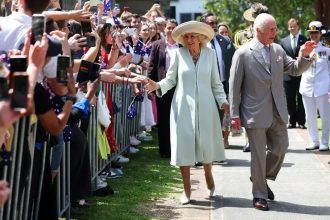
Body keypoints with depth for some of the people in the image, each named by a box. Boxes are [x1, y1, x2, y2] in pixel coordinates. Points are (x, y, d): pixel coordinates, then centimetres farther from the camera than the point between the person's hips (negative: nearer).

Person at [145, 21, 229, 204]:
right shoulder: (178, 54, -2)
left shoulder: (210, 54, 3)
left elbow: (216, 83, 6)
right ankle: (187, 191, 10)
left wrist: (223, 101, -4)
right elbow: (171, 79, 3)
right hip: (184, 107, -1)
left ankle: (209, 177, 35)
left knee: (206, 145, 5)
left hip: (205, 106, 1)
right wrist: (158, 86, -15)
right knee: (184, 146, -1)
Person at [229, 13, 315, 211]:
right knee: (258, 155, 3)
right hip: (255, 113, -5)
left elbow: (295, 70, 10)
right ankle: (260, 195, 15)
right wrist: (235, 115, -9)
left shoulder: (278, 50, 6)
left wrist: (304, 55, -10)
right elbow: (234, 86, -7)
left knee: (281, 147, 10)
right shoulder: (243, 54, -8)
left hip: (277, 112, 5)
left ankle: (262, 179, 34)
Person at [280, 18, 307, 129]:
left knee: (301, 99, 4)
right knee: (290, 100, 7)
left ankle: (301, 122, 11)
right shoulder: (284, 41, 8)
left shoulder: (305, 40, 0)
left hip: (301, 75, -2)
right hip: (288, 75, 2)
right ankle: (292, 121, 16)